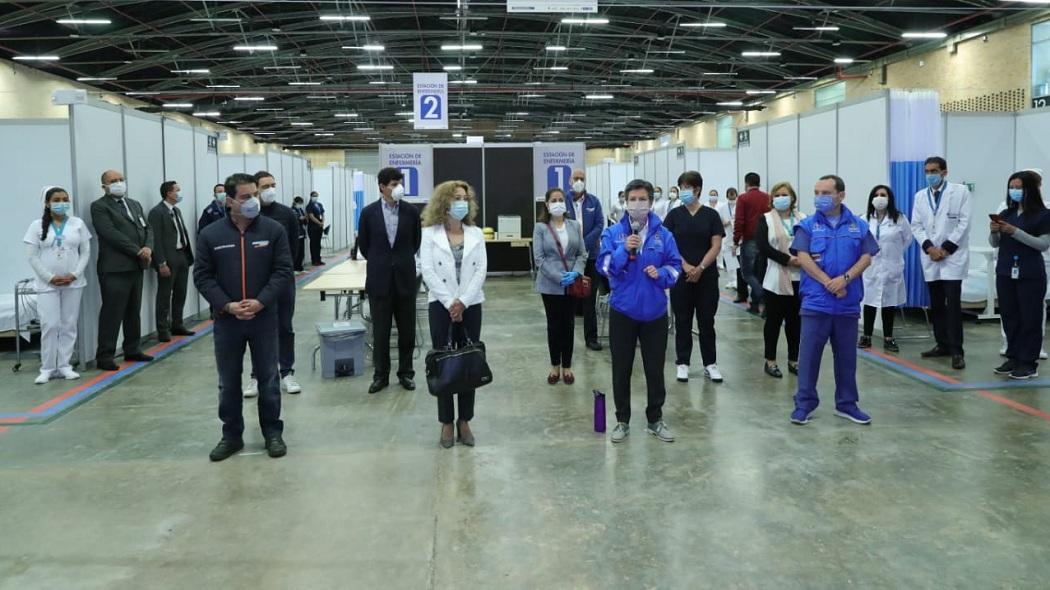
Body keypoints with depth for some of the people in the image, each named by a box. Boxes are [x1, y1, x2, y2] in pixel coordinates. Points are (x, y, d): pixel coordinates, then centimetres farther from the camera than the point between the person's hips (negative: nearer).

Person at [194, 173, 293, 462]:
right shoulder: (210, 235, -1)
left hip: (264, 318, -1)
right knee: (228, 382, 10)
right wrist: (227, 306, -13)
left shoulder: (273, 230, -3)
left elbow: (283, 271, -5)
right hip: (226, 320, 1)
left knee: (268, 378, 8)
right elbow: (202, 276, -1)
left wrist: (260, 302, -16)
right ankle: (232, 435, 23)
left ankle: (272, 433, 21)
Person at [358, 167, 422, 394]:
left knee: (407, 330, 7)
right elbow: (363, 245, 8)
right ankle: (381, 375, 16)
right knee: (380, 331, 6)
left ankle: (406, 373, 19)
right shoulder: (369, 212, -2)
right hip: (379, 279, -1)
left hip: (405, 278, 1)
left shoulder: (411, 211, -1)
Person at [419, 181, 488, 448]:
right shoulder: (430, 233, 0)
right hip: (441, 305, -2)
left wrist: (463, 302, -11)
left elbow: (481, 270, 0)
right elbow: (428, 271, -8)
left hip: (471, 305, 2)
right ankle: (447, 423, 11)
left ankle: (465, 421, 13)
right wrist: (450, 302, -14)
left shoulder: (476, 234, 7)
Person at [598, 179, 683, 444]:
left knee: (655, 368, 10)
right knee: (621, 369, 8)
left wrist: (661, 273, -17)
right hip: (622, 310, 0)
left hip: (655, 311, 1)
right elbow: (604, 266, -9)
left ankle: (655, 420, 24)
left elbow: (675, 266, 2)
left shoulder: (663, 234, -2)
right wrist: (623, 250, -23)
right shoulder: (613, 233, -4)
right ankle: (622, 421, 22)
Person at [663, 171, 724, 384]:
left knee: (707, 321, 6)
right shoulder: (674, 215, 2)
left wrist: (700, 268, -14)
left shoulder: (711, 215, 1)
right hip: (681, 276, 0)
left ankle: (710, 364, 16)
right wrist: (685, 266, -14)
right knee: (682, 321, 6)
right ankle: (682, 363, 15)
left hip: (706, 276, 0)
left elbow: (716, 246, -3)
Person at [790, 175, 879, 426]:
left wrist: (845, 278, -15)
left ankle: (846, 404, 21)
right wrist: (828, 283, -15)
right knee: (809, 354, -1)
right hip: (816, 302, -2)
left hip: (848, 303, 2)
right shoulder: (807, 225, 2)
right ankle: (804, 404, 8)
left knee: (846, 355, 10)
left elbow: (866, 257, 1)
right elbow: (803, 257, -7)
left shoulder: (858, 226, 7)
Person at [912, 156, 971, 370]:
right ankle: (942, 344, 19)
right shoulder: (920, 196, 11)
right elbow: (916, 225, 8)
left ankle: (956, 351, -6)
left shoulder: (960, 192, 0)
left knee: (953, 304, -8)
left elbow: (964, 222, -5)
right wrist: (929, 247, -8)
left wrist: (946, 248, -12)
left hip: (953, 257, -4)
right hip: (930, 258, 4)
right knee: (936, 304, 9)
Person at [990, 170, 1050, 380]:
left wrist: (1015, 232, -21)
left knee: (1029, 318, -1)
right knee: (1009, 317, 9)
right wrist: (994, 231, -10)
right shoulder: (1006, 213, 9)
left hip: (1030, 275, -5)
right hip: (1005, 273, 5)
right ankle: (1013, 357, 18)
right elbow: (995, 244, 12)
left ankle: (1029, 362, 4)